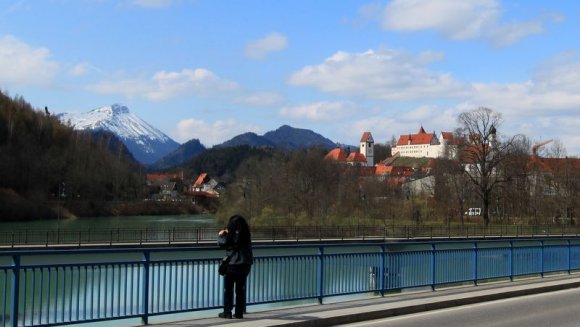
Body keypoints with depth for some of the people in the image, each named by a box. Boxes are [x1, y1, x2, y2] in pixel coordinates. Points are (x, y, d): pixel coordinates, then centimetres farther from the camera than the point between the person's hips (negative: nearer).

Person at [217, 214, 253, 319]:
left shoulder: (232, 234, -10)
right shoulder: (246, 234, 5)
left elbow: (222, 243, -6)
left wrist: (221, 235, 12)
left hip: (232, 264, -5)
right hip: (245, 263, 5)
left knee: (228, 289, 6)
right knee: (241, 288, 11)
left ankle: (227, 312, 5)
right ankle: (239, 312, 11)